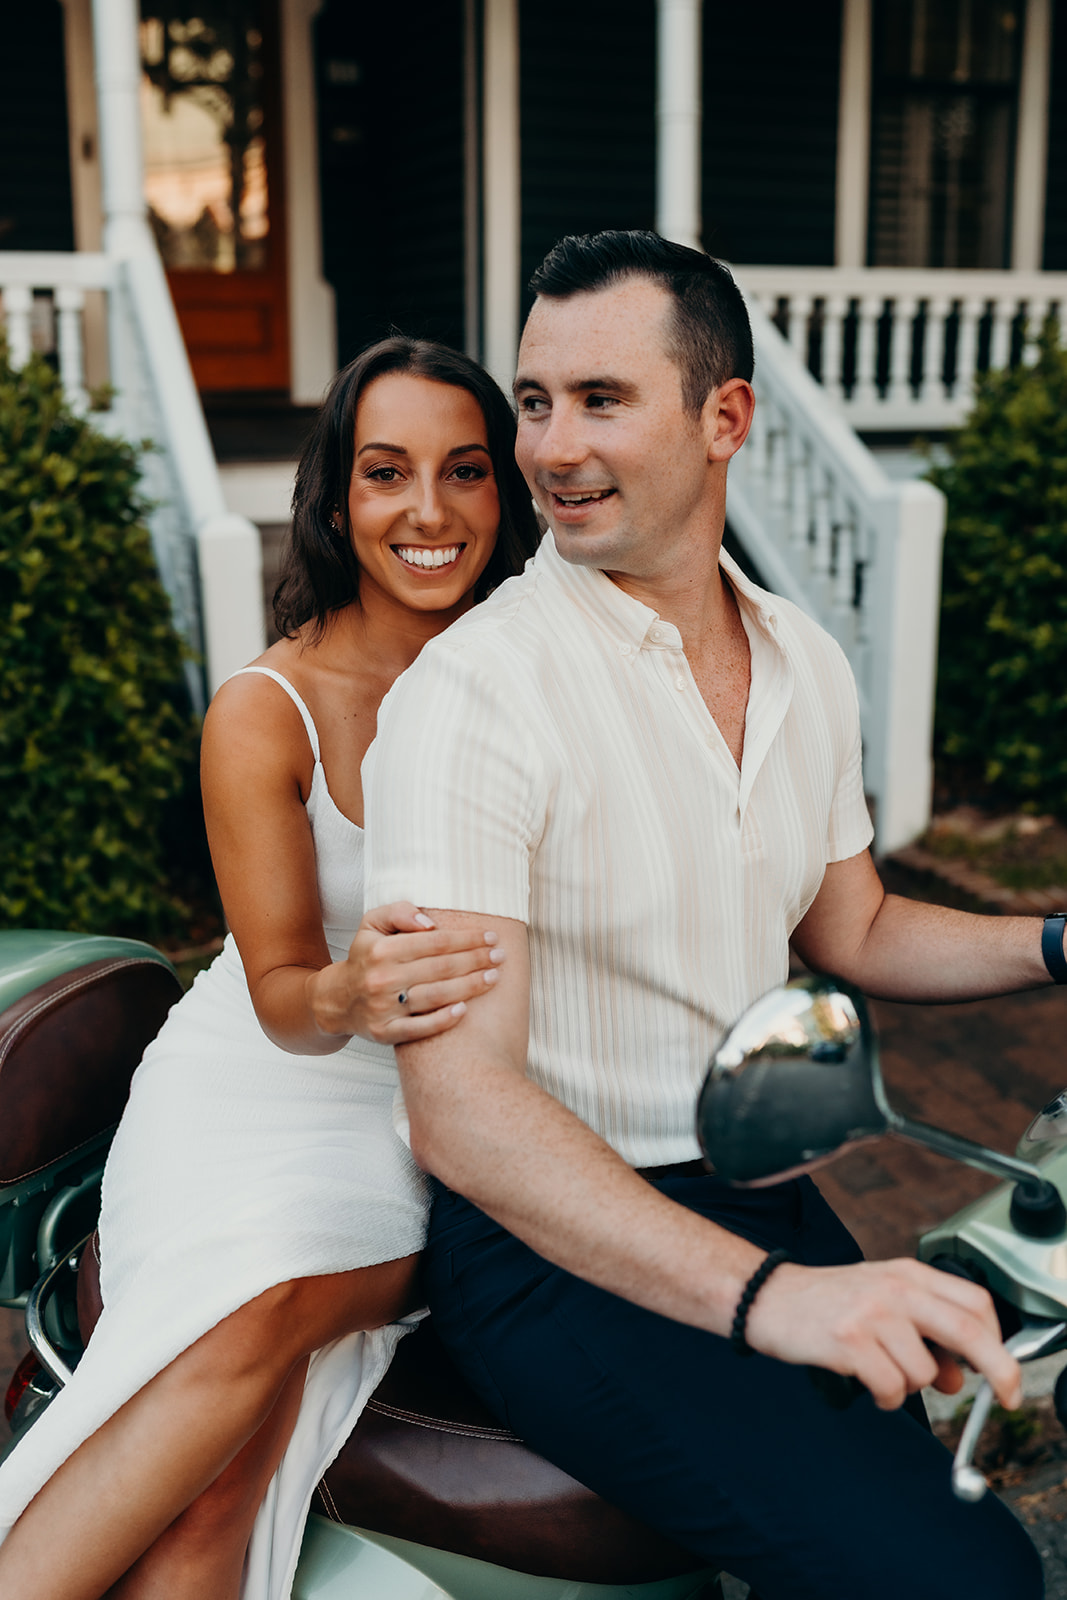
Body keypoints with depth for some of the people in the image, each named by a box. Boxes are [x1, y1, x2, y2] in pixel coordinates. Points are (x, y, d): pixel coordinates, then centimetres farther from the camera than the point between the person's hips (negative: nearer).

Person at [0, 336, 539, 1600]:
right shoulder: (264, 713, -8)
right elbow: (279, 997, -10)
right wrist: (348, 993, -33)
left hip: (440, 1122, 1)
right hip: (251, 1095, -1)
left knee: (266, 1308, -29)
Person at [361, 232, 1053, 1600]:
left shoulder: (806, 664, 5)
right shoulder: (469, 693, -19)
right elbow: (458, 1100, -26)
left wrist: (1048, 943, 0)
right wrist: (764, 1294, -37)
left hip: (757, 1199, 7)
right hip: (555, 1244, -7)